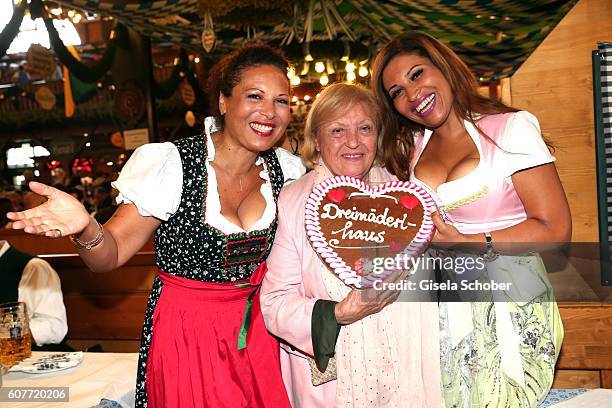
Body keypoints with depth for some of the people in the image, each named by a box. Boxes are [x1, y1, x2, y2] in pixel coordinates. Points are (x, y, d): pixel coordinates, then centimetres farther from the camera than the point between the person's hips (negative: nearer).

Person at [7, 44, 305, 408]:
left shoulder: (286, 169, -5)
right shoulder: (171, 165, -19)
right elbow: (110, 255, -18)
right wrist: (86, 227, -37)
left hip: (259, 327, 4)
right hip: (186, 333, -4)